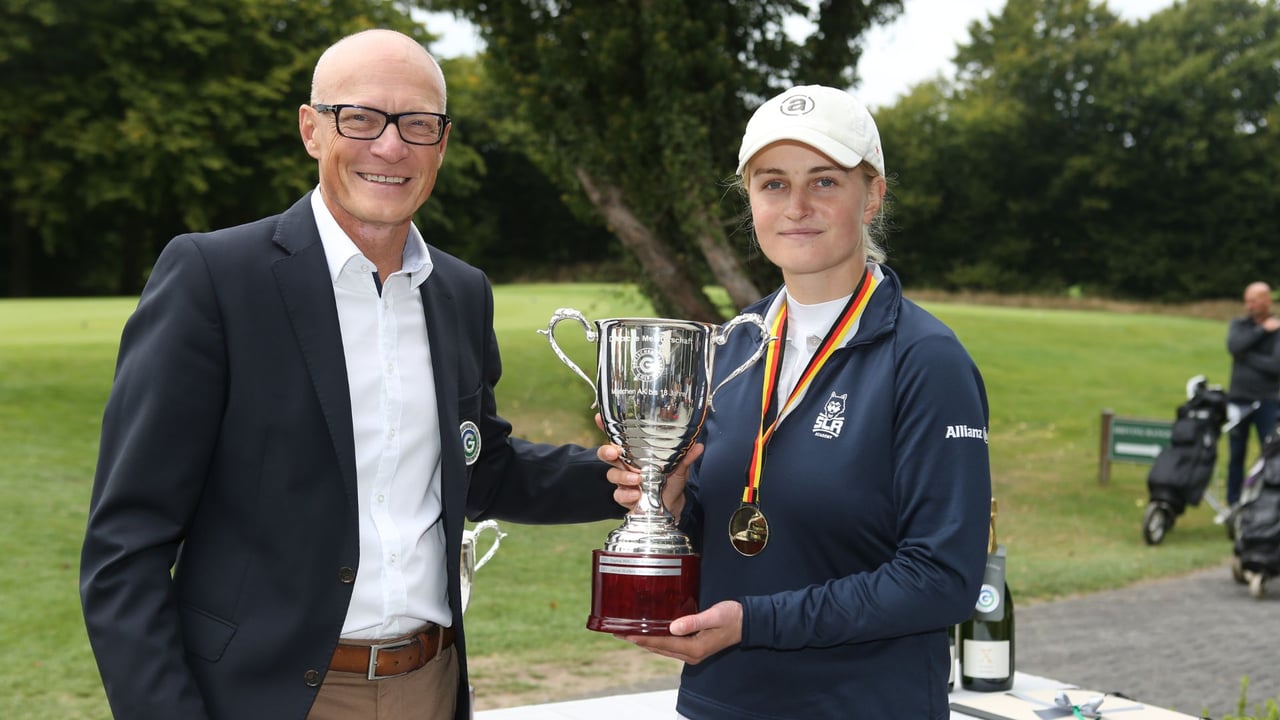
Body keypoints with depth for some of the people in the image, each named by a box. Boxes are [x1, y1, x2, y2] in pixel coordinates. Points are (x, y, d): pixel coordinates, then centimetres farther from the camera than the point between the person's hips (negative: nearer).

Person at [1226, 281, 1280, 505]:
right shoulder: (1238, 324, 8)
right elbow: (1234, 346, -13)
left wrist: (1248, 357, -13)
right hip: (1238, 400, 3)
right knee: (1236, 456, 8)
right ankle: (1234, 505, 16)